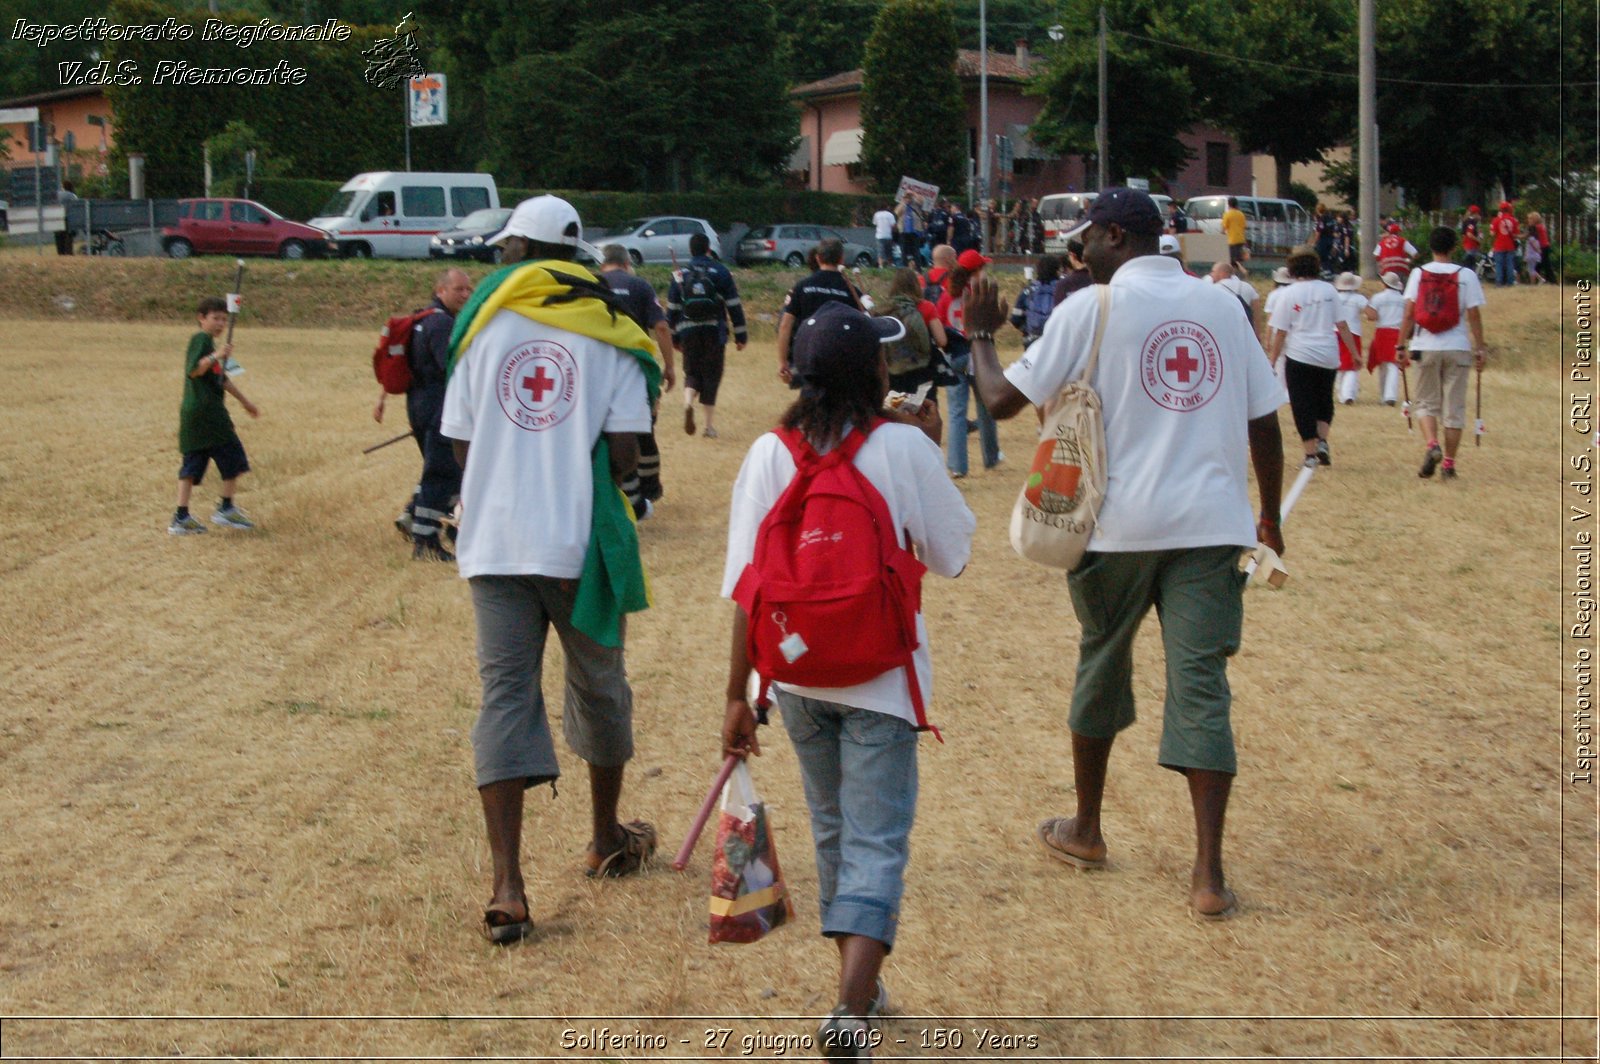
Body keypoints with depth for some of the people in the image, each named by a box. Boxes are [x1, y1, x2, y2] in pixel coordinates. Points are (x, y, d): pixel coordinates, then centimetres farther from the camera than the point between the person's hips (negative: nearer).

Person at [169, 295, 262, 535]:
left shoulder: (209, 342, 22)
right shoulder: (200, 340, -8)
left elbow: (222, 379, 29)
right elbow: (193, 370, -21)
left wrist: (244, 401, 34)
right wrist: (216, 356, -33)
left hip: (192, 414, 10)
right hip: (206, 413, -10)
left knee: (192, 462, 7)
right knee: (232, 455, 0)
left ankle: (181, 517, 5)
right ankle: (226, 509, 4)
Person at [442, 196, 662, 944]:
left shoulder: (484, 326, 3)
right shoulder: (610, 334, -1)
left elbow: (461, 447, 3)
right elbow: (624, 453, -9)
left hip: (495, 541, 1)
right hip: (582, 541, -1)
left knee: (505, 695, -1)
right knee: (598, 686, 18)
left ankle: (507, 887, -12)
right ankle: (607, 840, 37)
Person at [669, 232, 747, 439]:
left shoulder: (679, 275, 6)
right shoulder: (721, 272, 1)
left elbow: (672, 309, 10)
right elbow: (734, 306, -1)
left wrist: (674, 338, 19)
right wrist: (741, 335, 3)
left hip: (688, 334, 1)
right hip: (715, 333, -1)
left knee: (692, 373, 12)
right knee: (711, 375, 6)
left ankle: (688, 403, -20)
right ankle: (709, 425, 4)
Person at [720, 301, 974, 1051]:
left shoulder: (769, 455, -4)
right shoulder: (902, 447, -11)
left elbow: (746, 587, -5)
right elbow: (951, 555, -1)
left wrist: (737, 696, 0)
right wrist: (933, 454, 9)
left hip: (797, 677, 4)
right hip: (880, 677, -3)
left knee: (834, 833, 21)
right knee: (877, 842, -2)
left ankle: (861, 986, 33)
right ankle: (851, 1010, -18)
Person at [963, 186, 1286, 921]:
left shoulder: (1091, 309, -4)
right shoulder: (1221, 307, 8)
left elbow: (1003, 400, -3)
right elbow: (1264, 423, 9)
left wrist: (980, 337, 15)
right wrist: (1270, 516, 21)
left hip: (1120, 527, -2)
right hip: (1212, 523, 2)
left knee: (1102, 667, 18)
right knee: (1201, 685, 0)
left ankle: (1085, 831, 33)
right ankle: (1209, 874, -8)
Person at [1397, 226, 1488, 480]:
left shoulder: (1419, 273, -1)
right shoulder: (1466, 276, -2)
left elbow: (1409, 313, -4)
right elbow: (1474, 315, -4)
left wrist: (1402, 346, 2)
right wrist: (1480, 350, 3)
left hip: (1425, 346, 0)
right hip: (1458, 347, 0)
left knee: (1426, 402, 12)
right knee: (1454, 408, 7)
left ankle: (1432, 445, -15)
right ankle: (1449, 464, 7)